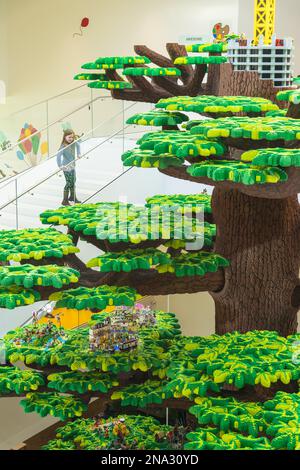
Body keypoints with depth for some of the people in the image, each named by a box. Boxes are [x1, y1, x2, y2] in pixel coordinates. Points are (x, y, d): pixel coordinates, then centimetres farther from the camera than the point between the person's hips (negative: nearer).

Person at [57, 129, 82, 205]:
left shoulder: (74, 143, -4)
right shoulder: (64, 146, -24)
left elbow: (78, 145, 19)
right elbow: (59, 155, -35)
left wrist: (78, 154, 12)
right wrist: (60, 165, -41)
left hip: (72, 165, 8)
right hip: (66, 167, -8)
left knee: (73, 181, 20)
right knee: (69, 183, -6)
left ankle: (72, 197, 39)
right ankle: (65, 201, 3)